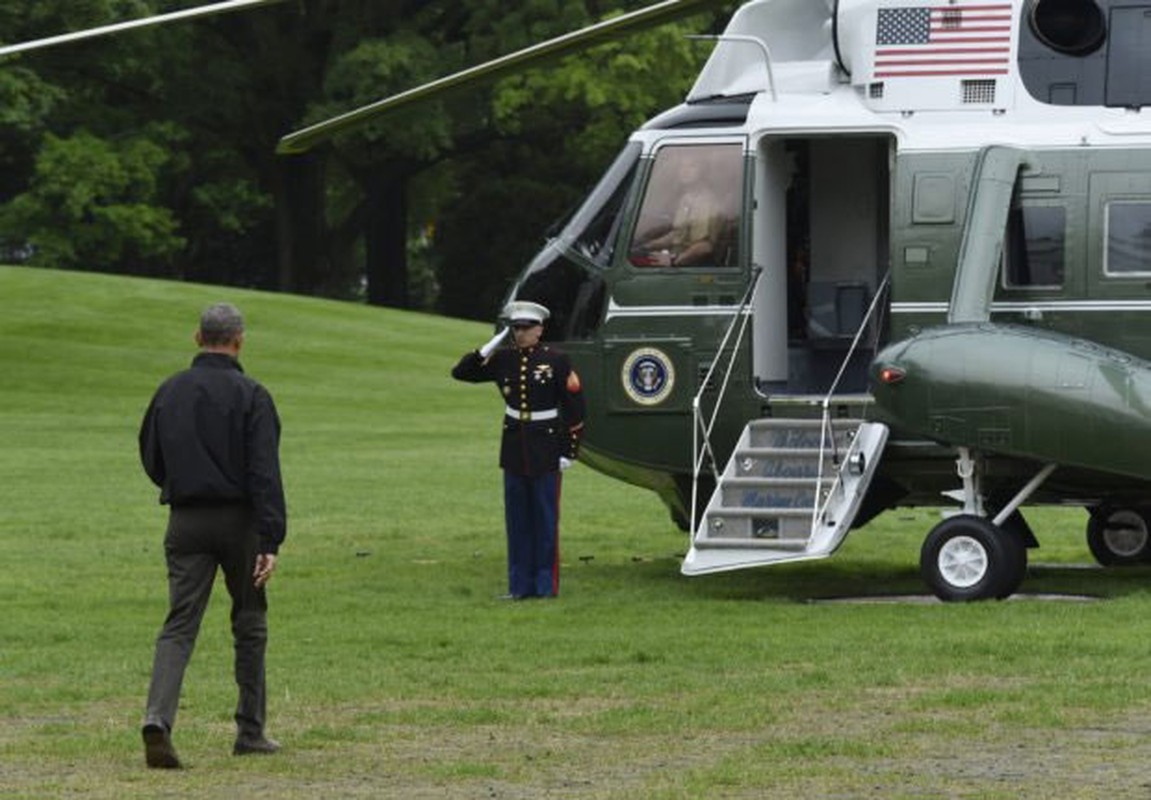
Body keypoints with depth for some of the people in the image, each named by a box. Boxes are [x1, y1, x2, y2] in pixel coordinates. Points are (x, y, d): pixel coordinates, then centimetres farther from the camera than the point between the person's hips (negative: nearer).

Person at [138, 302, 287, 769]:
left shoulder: (170, 392, 5)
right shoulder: (250, 396, -9)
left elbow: (151, 460, 12)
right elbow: (265, 472, -16)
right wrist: (271, 541, -18)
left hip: (185, 521, 3)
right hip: (238, 520, -3)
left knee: (179, 625, -1)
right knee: (249, 624, 13)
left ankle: (158, 718, -23)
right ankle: (250, 733, 18)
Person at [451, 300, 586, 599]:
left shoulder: (556, 361, -7)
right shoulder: (503, 360, 4)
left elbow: (575, 406, -5)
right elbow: (461, 372, 6)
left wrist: (570, 450, -8)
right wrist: (486, 351, -9)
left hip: (545, 448, -4)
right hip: (514, 448, 4)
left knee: (545, 519, 0)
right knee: (517, 519, 7)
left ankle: (546, 585, 6)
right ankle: (520, 584, 13)